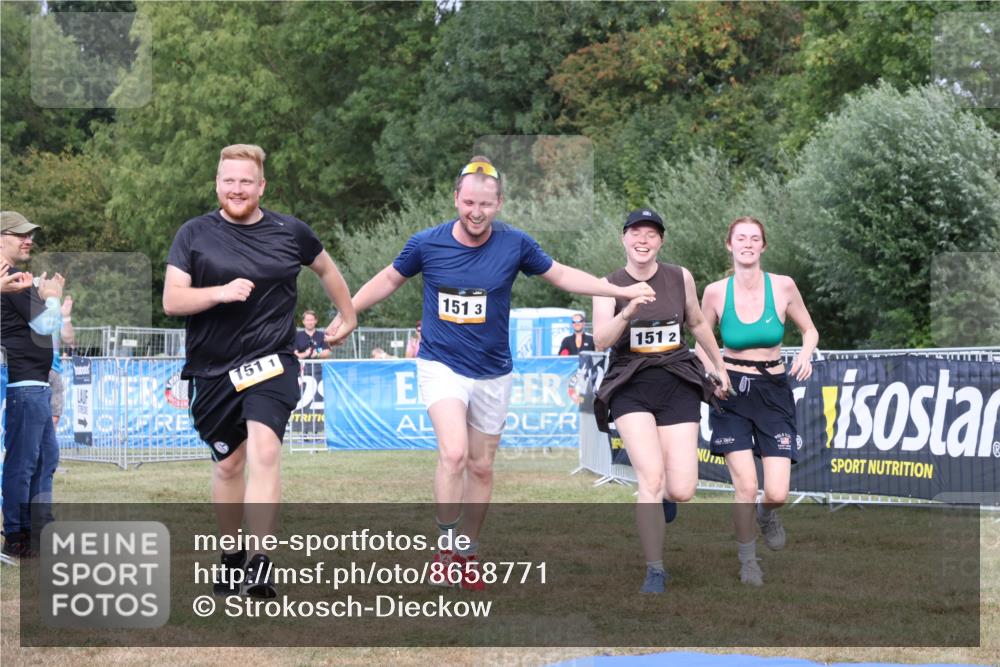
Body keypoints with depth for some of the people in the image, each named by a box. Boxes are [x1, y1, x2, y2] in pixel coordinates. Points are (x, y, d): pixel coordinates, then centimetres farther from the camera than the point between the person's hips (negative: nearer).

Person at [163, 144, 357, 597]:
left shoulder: (290, 232, 3)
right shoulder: (194, 234, 0)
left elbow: (326, 269, 23)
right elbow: (171, 301, -8)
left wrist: (348, 316, 31)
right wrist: (220, 292, -22)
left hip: (271, 361, -1)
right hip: (213, 368, 1)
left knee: (264, 450, -22)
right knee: (227, 464, 12)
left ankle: (260, 565, -26)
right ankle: (231, 556, 33)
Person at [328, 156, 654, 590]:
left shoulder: (514, 244, -7)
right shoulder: (426, 244, -9)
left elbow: (562, 275, 8)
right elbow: (389, 280, 9)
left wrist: (621, 291, 4)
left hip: (493, 373, 2)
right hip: (441, 364, -2)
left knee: (481, 467, 10)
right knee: (454, 453, -23)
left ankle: (469, 554, 26)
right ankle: (445, 545, -7)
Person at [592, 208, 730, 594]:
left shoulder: (680, 277, 5)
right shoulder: (609, 287, -1)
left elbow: (697, 323, 21)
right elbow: (600, 341, -16)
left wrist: (720, 366, 28)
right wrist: (626, 313, -33)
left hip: (678, 385, 2)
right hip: (631, 388, -2)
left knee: (681, 491, -7)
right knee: (652, 480, -19)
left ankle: (661, 499, 33)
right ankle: (655, 571, -7)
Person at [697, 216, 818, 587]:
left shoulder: (783, 287, -5)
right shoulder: (715, 292, -5)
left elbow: (809, 330, 9)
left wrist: (806, 354, -11)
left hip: (773, 391, 1)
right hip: (731, 392, -1)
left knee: (777, 494, -9)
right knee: (746, 486, -12)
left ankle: (767, 515, 30)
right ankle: (747, 561, 11)